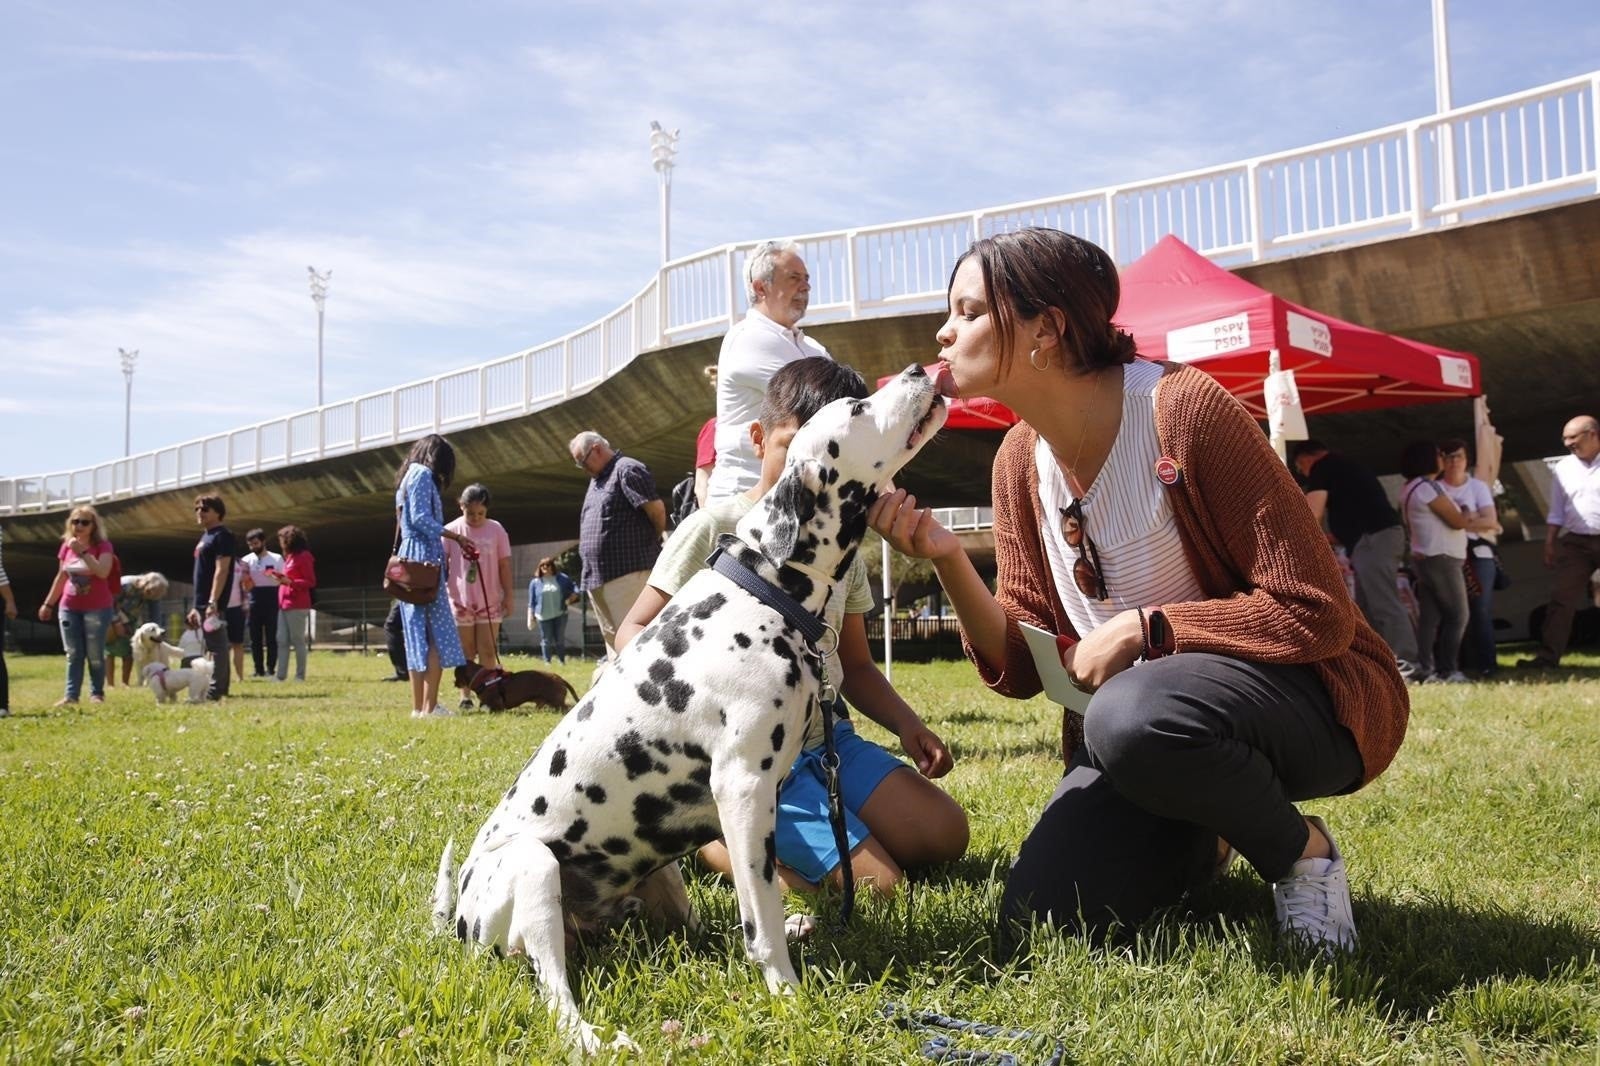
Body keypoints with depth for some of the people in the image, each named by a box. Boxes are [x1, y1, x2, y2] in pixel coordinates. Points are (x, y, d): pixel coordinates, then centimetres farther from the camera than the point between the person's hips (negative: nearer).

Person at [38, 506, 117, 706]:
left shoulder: (103, 546, -8)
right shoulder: (66, 546, 6)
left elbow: (103, 572, -25)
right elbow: (61, 577, 15)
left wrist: (83, 552, -28)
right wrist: (48, 603, 18)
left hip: (97, 608, -4)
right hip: (68, 608, 4)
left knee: (95, 655, 0)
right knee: (73, 654, 3)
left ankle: (97, 693, 10)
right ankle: (71, 695, 4)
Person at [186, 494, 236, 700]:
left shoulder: (222, 536, -9)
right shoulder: (204, 537, 20)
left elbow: (221, 571, -18)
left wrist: (213, 602, -25)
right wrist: (197, 606, 21)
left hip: (213, 603, -10)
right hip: (203, 603, 10)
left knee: (216, 646, -10)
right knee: (212, 646, 11)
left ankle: (215, 690, -11)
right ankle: (220, 687, 16)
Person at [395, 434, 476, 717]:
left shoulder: (407, 477, 23)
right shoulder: (423, 475, -5)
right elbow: (421, 518, -15)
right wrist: (455, 537, -13)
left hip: (408, 558, 9)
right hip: (425, 556, -9)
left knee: (417, 632, 7)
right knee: (437, 633, -9)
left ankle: (418, 705, 6)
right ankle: (430, 705, -13)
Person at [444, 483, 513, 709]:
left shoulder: (496, 530, -1)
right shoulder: (451, 531, -3)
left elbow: (505, 565, 3)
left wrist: (508, 596, 1)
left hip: (490, 602, 0)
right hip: (461, 602, 0)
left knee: (488, 651, -1)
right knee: (465, 653, 7)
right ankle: (465, 695, 14)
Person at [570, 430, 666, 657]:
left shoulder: (627, 470, -8)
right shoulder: (596, 480, 22)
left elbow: (657, 510, -14)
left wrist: (652, 543, 1)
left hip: (627, 572, -10)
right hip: (597, 578, 10)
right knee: (612, 638, 14)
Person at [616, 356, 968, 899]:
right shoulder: (713, 529, -7)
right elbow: (633, 631, -6)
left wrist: (906, 723, 2)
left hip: (828, 738, 7)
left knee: (945, 834, -8)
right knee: (878, 885, -19)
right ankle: (704, 835, 0)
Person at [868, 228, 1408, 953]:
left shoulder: (1182, 408, -22)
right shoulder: (1020, 460, -2)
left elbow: (1316, 612, -22)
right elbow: (1022, 670, -3)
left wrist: (1142, 628, -23)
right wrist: (946, 560, -18)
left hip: (1303, 695, -6)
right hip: (1136, 714, 6)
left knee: (1134, 718, -39)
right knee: (1037, 921, -7)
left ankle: (1300, 848, -8)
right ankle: (1207, 842, 21)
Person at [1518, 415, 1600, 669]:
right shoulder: (1563, 469, 9)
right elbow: (1556, 513, 13)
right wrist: (1549, 544, 7)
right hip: (1575, 542, 3)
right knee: (1561, 599, -2)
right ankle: (1547, 656, -2)